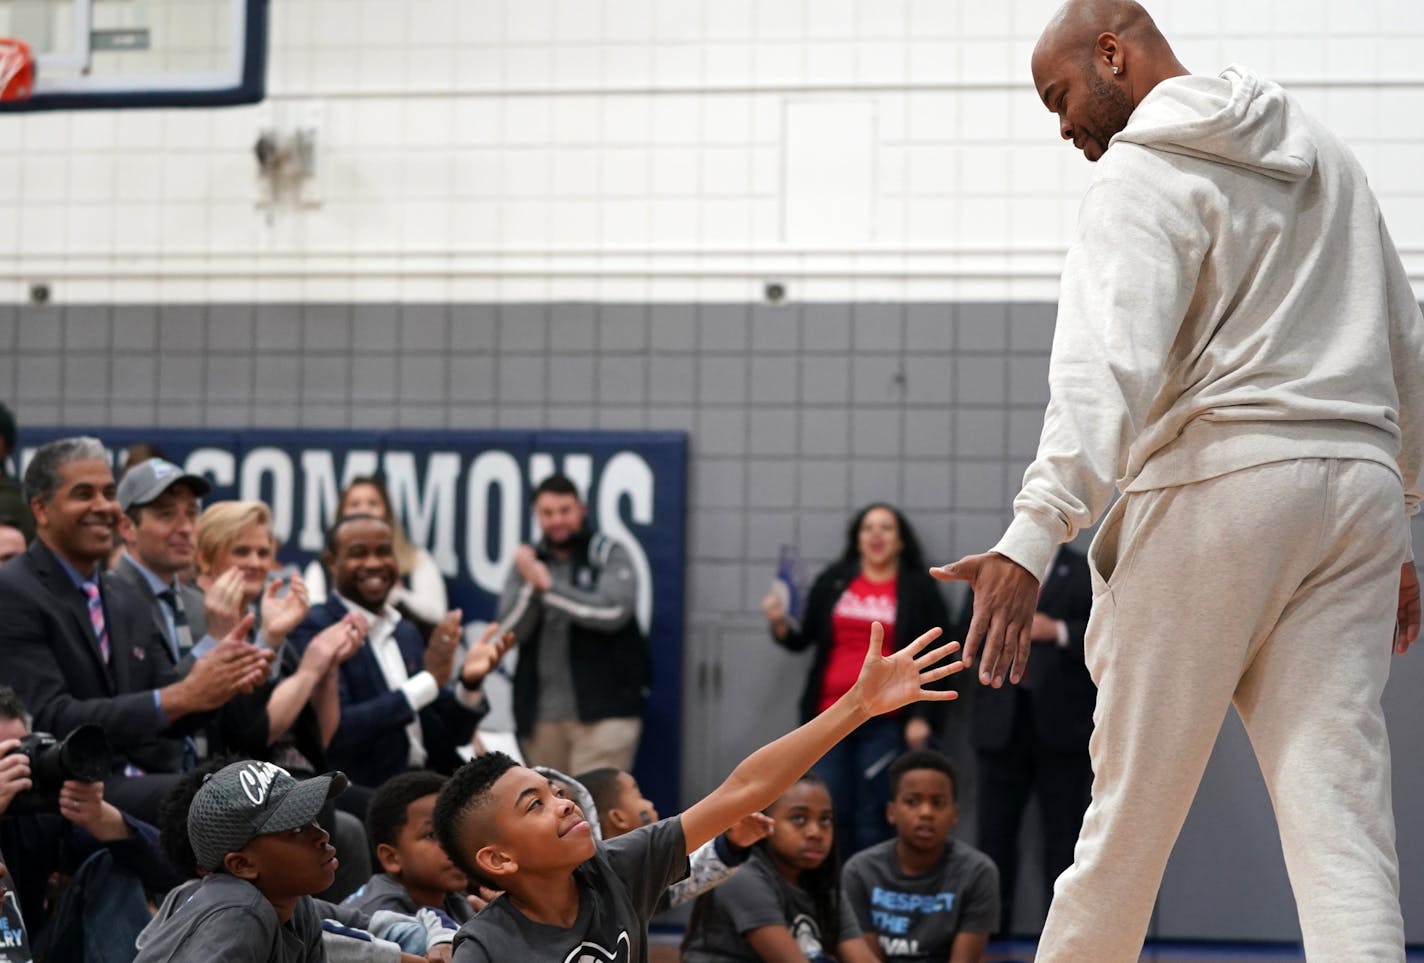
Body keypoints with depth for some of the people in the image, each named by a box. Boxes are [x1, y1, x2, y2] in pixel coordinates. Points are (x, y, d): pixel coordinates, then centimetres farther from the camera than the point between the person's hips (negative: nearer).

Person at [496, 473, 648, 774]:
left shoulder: (609, 555, 2)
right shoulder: (528, 562, 13)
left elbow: (613, 611, -15)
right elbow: (508, 632, 3)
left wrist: (549, 587, -13)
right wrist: (530, 588, -14)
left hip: (602, 708, -4)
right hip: (540, 713, 4)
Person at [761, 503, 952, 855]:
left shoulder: (920, 590, 5)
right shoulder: (832, 582, 12)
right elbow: (803, 639, 15)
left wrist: (922, 717, -6)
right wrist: (780, 625, -6)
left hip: (885, 723, -3)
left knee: (873, 819, -5)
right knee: (830, 814, 0)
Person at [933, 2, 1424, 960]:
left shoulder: (1145, 170, -4)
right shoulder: (1324, 152, 20)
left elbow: (1111, 359, -21)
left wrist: (1035, 534, -30)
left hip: (1219, 485, -6)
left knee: (1137, 788, 5)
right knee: (1339, 811, -3)